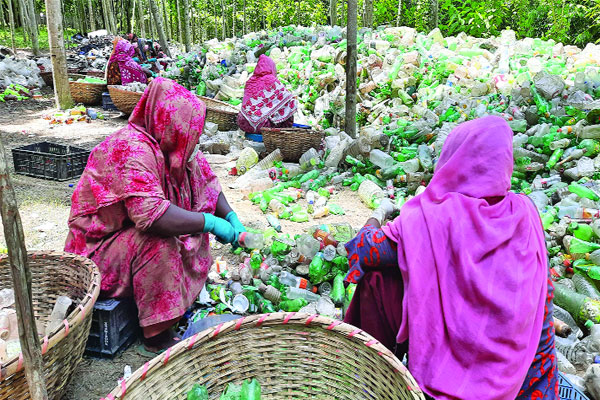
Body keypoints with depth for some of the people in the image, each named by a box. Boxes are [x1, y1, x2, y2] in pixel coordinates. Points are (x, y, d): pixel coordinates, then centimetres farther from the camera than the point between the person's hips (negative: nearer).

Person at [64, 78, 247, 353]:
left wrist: (231, 217, -5)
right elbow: (151, 214, -40)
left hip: (132, 231, 9)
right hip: (97, 246, -9)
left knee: (196, 218, 1)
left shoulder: (168, 145, -2)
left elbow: (205, 179, 8)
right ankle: (157, 336, -22)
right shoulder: (133, 150, -29)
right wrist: (209, 223, -31)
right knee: (159, 242, -33)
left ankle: (190, 293, 6)